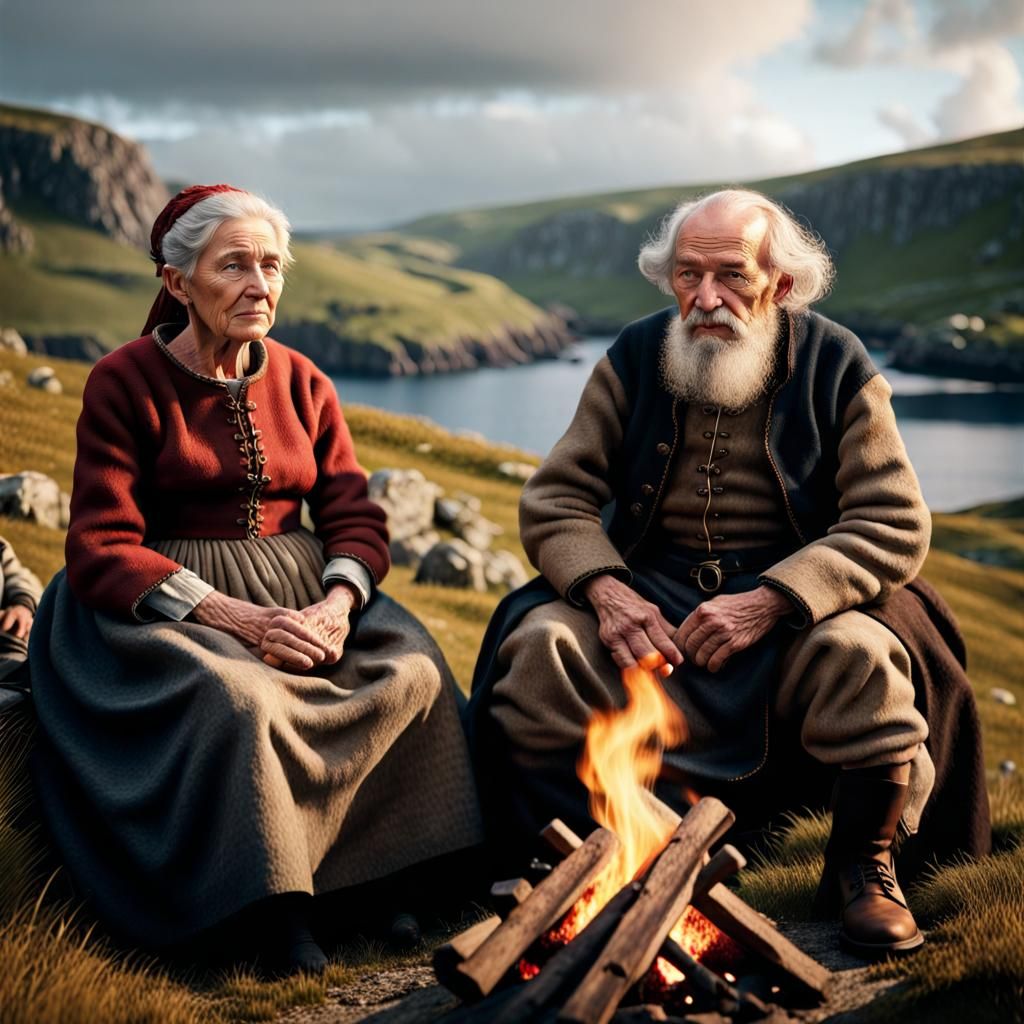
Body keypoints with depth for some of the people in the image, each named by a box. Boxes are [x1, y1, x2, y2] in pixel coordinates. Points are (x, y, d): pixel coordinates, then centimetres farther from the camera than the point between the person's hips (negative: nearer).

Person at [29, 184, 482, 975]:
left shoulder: (302, 383, 10)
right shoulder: (125, 383, -4)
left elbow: (357, 518, 6)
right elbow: (102, 552, -11)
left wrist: (337, 604, -18)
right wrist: (241, 617, -23)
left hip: (305, 591, 5)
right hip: (169, 604, -4)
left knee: (414, 669, -22)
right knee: (238, 697, -36)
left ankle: (392, 880, -8)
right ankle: (274, 912, -20)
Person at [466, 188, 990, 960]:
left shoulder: (838, 367, -3)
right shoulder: (635, 359, 4)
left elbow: (896, 525, -10)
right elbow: (553, 498, 1)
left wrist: (769, 600, -24)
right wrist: (603, 588, -21)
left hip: (797, 601, -1)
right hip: (648, 597, 2)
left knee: (862, 655, -33)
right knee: (539, 645, -25)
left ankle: (862, 866, -6)